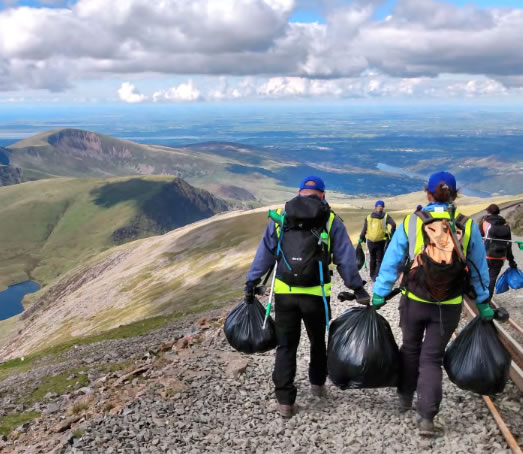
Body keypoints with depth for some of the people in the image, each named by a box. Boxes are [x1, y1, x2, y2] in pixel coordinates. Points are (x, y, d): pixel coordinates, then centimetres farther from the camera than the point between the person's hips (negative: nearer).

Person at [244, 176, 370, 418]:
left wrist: (251, 284, 11)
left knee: (286, 346, 8)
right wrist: (358, 289, 5)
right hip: (316, 294, 0)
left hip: (284, 293, 1)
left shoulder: (280, 217, 7)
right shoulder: (331, 221, 3)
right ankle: (317, 383, 38)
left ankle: (285, 400, 5)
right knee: (317, 340, 23)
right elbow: (346, 258, 1)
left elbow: (263, 254, 7)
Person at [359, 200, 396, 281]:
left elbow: (364, 229, 2)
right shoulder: (385, 216, -2)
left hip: (370, 242, 2)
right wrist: (391, 234, -4)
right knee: (379, 260, 6)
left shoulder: (368, 217, 4)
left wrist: (361, 238, 11)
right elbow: (393, 224, -17)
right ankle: (376, 277, -7)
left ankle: (372, 276, 30)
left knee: (372, 259, 19)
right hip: (381, 242, -2)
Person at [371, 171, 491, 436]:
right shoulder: (468, 227, -5)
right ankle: (426, 417, 1)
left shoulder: (410, 223, -8)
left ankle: (405, 397, 39)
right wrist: (483, 302, 13)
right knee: (432, 358, 8)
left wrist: (379, 294, 3)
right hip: (449, 307, 0)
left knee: (410, 350, 22)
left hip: (414, 302, 0)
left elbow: (391, 262, -4)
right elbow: (479, 268, 3)